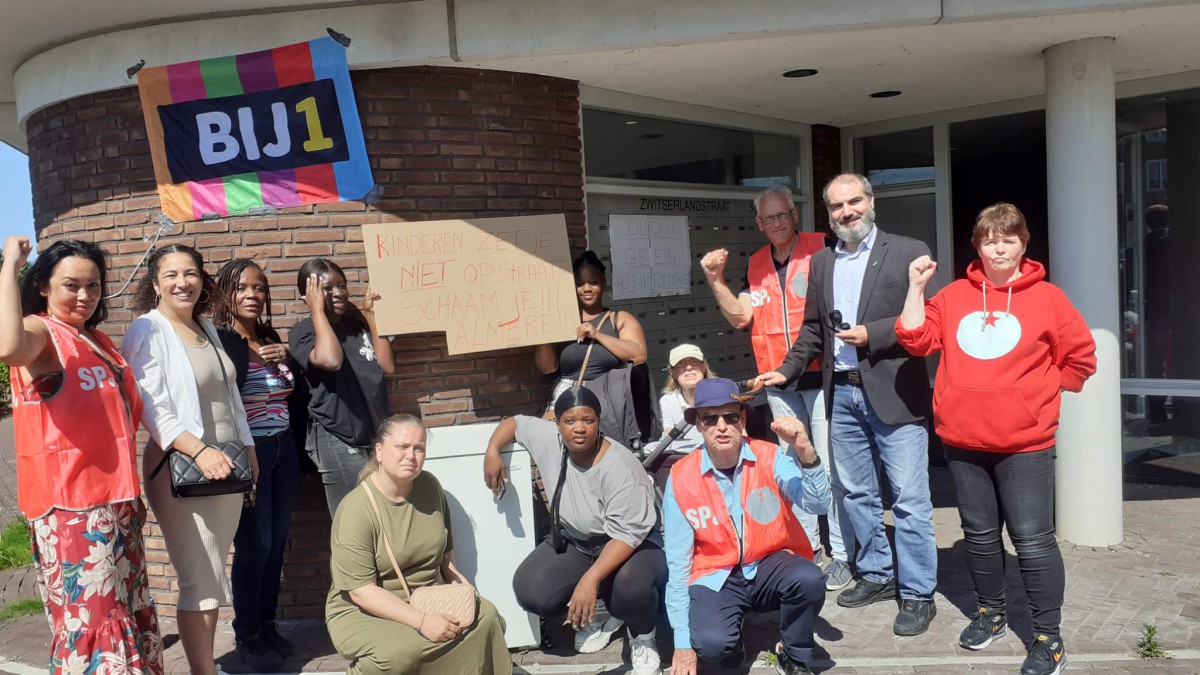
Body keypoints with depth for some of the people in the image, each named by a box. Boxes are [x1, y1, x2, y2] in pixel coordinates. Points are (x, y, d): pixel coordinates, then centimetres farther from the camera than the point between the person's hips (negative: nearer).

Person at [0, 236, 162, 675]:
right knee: (90, 621, -5)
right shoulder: (41, 331, -9)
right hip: (71, 505, -8)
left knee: (129, 616, 15)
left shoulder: (97, 340, 15)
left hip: (116, 501, 8)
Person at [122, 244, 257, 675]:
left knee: (211, 578, 12)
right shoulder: (148, 331, -7)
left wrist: (249, 450, 18)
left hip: (225, 466, 7)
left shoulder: (207, 329, 14)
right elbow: (152, 409, -16)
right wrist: (200, 451, -25)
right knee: (202, 582, -6)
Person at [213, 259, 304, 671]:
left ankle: (268, 626, 24)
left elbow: (296, 396, 17)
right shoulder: (217, 342, -11)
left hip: (283, 450, 7)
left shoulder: (273, 340, 11)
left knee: (277, 541, 10)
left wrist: (287, 359, 0)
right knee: (255, 545, -2)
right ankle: (247, 637, 14)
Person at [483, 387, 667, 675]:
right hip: (574, 541, 6)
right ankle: (598, 616, 12)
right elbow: (514, 422, 5)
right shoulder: (549, 440, -14)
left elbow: (627, 534, -31)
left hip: (634, 543, -5)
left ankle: (642, 636, -1)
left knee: (631, 587, -39)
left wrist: (590, 579, -42)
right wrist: (492, 452, -15)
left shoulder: (619, 468, -30)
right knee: (529, 591, -18)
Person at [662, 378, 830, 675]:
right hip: (715, 578, -1)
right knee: (711, 643, -30)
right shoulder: (680, 477, -10)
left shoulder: (769, 457, -10)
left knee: (809, 579, -32)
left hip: (770, 566, 1)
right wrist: (682, 641, -8)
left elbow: (818, 505, -21)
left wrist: (805, 450, -39)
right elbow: (678, 561, -7)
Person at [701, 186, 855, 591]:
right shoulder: (756, 265, 11)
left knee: (831, 465, -5)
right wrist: (716, 280, -3)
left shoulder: (821, 249, -4)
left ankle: (842, 554, 5)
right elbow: (740, 316, 7)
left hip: (820, 375, -5)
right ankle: (806, 544, 26)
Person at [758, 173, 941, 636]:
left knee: (909, 501, -1)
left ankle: (918, 593, 11)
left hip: (893, 394, -5)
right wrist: (787, 370, 10)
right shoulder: (821, 262, 13)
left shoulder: (908, 252, -3)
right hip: (842, 394, 6)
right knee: (856, 494, 15)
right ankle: (876, 575, 30)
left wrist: (872, 334, -16)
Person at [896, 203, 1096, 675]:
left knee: (1032, 539, -2)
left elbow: (1079, 356, 5)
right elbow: (917, 339, -2)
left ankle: (1048, 637, 12)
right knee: (979, 534, 15)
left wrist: (1039, 395, 3)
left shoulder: (1047, 297, -1)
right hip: (963, 440, 3)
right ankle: (990, 613, 33)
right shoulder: (954, 296, 7)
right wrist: (916, 287, -6)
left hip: (1024, 441, -3)